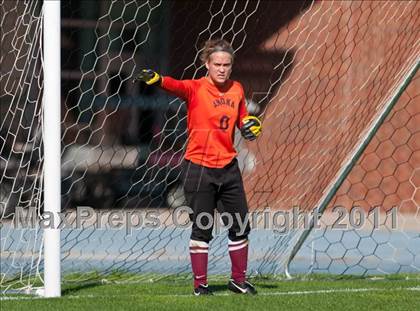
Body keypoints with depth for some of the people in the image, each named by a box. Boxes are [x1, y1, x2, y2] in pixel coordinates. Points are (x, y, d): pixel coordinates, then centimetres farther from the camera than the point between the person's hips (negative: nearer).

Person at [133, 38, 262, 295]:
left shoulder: (237, 89, 6)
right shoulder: (197, 89, -11)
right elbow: (177, 86, -33)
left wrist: (250, 125, 0)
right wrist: (157, 80, -55)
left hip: (228, 166, 5)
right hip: (199, 167, -5)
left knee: (241, 226, 10)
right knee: (203, 228, -1)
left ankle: (239, 279, 26)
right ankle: (200, 283, 10)